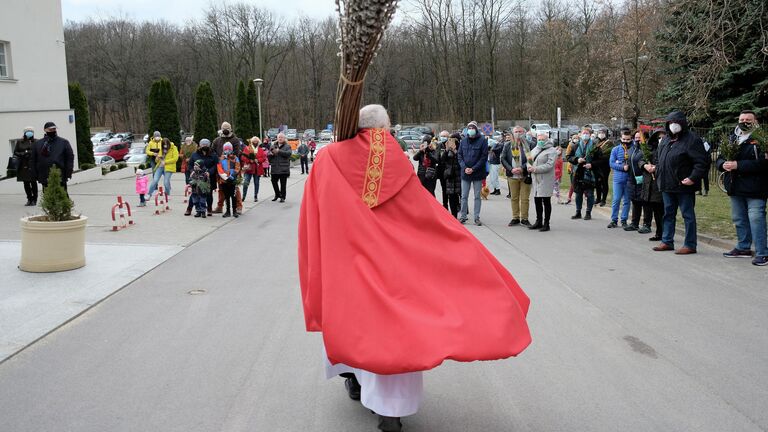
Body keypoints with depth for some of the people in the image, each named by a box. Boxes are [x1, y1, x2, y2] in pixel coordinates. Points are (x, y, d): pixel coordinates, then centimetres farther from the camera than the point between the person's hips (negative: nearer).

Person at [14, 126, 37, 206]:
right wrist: (23, 154, -8)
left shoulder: (36, 142, 3)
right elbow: (15, 152, 10)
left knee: (33, 182, -3)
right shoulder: (19, 142, 10)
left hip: (33, 165, -3)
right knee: (26, 183, 6)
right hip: (23, 165, 3)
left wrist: (30, 153, -15)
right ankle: (29, 199, 15)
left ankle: (34, 199, 6)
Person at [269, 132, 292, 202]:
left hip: (284, 168, -4)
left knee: (283, 183, -1)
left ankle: (282, 197, 9)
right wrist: (271, 154, -14)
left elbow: (289, 153, -16)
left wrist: (279, 151, -21)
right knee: (274, 181, 7)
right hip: (274, 168, 4)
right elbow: (268, 155, 10)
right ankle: (277, 194, 28)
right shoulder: (273, 146, 13)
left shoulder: (287, 146, 2)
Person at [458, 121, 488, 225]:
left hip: (478, 173, -3)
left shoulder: (482, 140, -5)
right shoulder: (463, 140, 5)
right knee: (464, 196, 7)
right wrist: (464, 168, -9)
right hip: (465, 173, 3)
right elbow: (459, 155, 7)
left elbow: (484, 157, -8)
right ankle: (462, 216, 16)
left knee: (477, 196, 5)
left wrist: (473, 169, -14)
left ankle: (477, 217, 11)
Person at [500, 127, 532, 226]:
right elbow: (503, 158, 3)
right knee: (514, 198, 9)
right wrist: (511, 169, -9)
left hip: (525, 176, -2)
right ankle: (515, 218, 18)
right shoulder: (507, 145, 5)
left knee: (525, 198, 2)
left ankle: (524, 218, 11)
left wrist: (522, 168, -18)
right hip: (512, 176, 2)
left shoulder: (527, 144, -3)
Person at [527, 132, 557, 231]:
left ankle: (546, 224, 5)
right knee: (537, 201, 12)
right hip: (535, 180, 7)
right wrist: (529, 166, -5)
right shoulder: (534, 150, 17)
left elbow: (549, 165, -18)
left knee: (546, 202, -1)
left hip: (546, 181, -7)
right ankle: (538, 222, 23)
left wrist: (535, 169, -22)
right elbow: (529, 160, 19)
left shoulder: (551, 151, -7)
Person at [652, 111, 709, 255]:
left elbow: (703, 162, -16)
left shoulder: (692, 139, -10)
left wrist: (693, 178, -22)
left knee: (688, 215, 1)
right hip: (667, 185, 8)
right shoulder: (666, 140, 14)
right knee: (668, 214, 15)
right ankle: (667, 242, 24)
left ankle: (690, 245, 6)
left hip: (683, 185, -8)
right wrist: (659, 175, 16)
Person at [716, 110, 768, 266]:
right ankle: (743, 248, 29)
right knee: (739, 219, 16)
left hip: (754, 189, -7)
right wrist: (724, 164, -7)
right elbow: (719, 159, 16)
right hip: (736, 188, 7)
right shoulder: (732, 139, 15)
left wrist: (738, 165, -23)